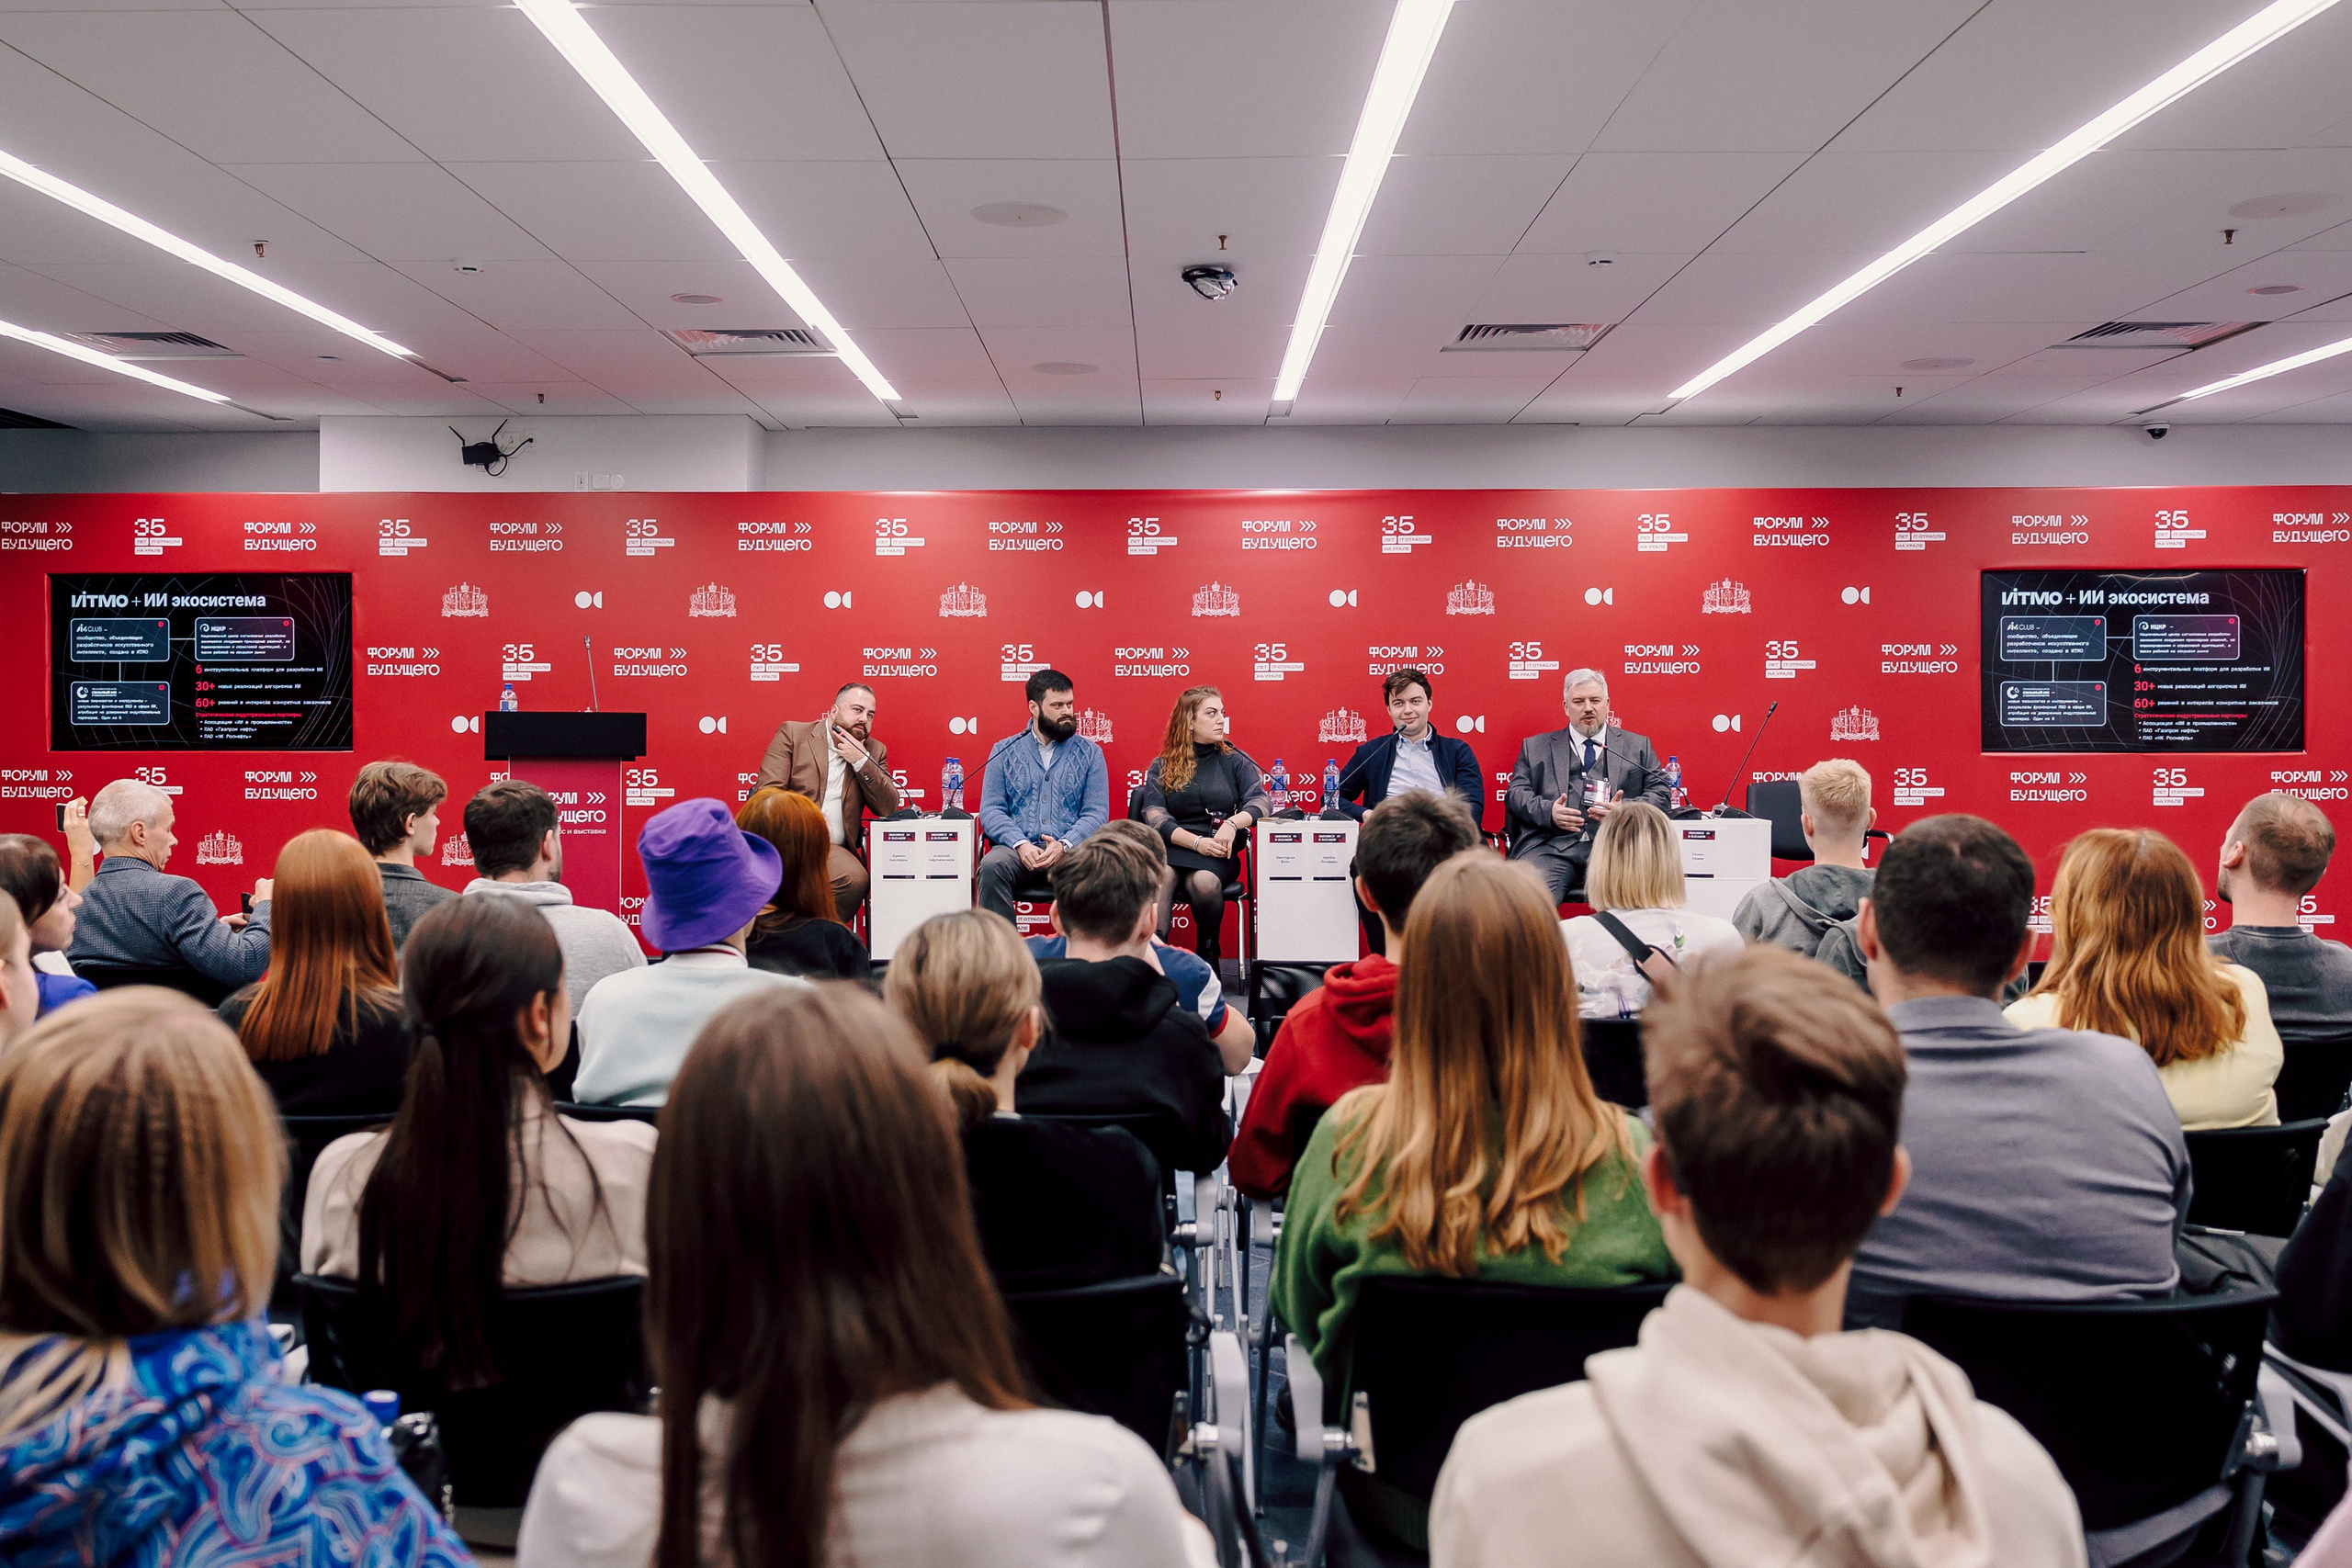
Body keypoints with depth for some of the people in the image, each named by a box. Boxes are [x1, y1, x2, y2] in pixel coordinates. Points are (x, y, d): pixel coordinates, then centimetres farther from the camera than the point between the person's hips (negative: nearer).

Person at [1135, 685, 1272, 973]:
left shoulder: (1235, 761, 15)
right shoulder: (1162, 766, 14)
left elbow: (1261, 801, 1)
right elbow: (1154, 815, 0)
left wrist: (1233, 823, -20)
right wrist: (1196, 842, -15)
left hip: (1216, 852, 0)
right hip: (1171, 845, 0)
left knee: (1205, 881, -35)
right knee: (1162, 875, -36)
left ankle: (1208, 953, -12)